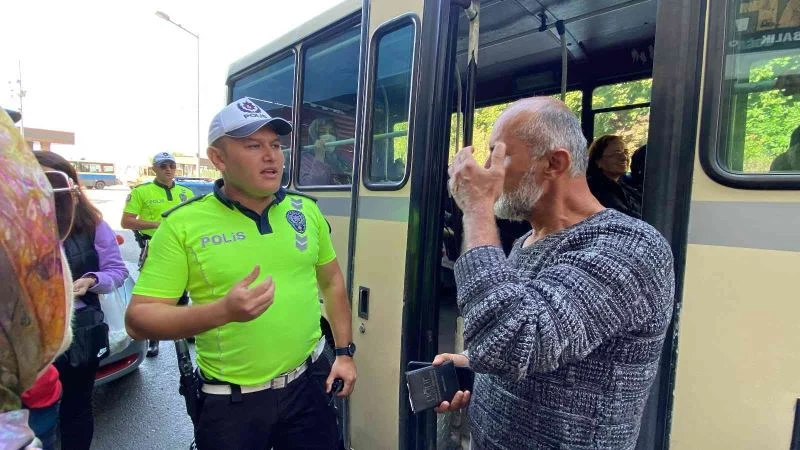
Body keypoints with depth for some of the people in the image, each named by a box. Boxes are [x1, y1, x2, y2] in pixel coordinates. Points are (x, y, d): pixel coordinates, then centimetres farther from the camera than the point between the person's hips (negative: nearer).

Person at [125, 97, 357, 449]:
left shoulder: (306, 210, -1)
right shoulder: (184, 224, -11)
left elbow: (332, 281, 8)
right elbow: (138, 319, -11)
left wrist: (345, 352, 6)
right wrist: (223, 311, -26)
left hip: (307, 385, 3)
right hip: (230, 403, -2)